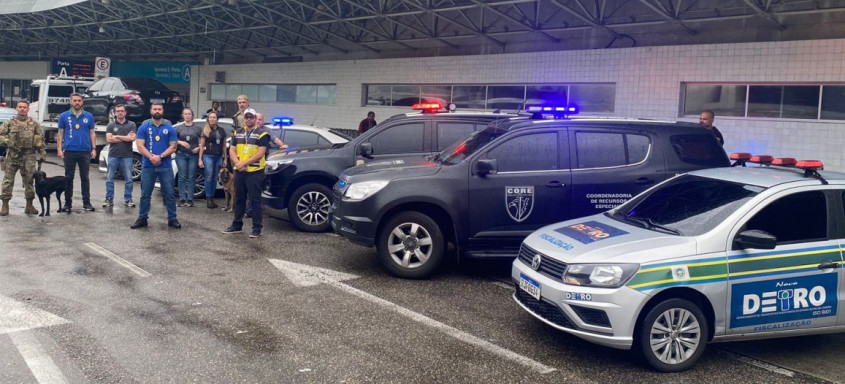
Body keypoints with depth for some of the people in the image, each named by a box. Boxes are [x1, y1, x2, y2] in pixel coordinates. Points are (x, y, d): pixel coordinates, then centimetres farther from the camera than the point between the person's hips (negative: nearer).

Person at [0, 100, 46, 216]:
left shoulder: (34, 124, 8)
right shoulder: (9, 123, 7)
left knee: (29, 180, 4)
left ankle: (29, 205, 14)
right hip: (12, 155, 0)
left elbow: (40, 138, 10)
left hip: (28, 155, 0)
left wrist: (42, 152, 2)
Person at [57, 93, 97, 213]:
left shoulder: (89, 116, 6)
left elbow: (92, 133, 8)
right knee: (68, 178, 5)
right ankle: (68, 203, 12)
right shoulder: (64, 116, 4)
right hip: (69, 152, 0)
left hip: (85, 152, 0)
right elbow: (60, 134, 6)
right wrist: (59, 149, -3)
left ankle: (86, 202, 10)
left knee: (85, 178, 5)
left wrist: (94, 149, 1)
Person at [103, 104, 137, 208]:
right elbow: (109, 139, -4)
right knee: (109, 179, 3)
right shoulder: (111, 125, 8)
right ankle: (109, 199, 10)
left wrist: (117, 137, -6)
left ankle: (128, 199, 9)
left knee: (128, 179, 0)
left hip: (127, 156, -1)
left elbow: (132, 138, -8)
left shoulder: (131, 125, 7)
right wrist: (125, 138, -6)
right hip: (113, 156, 1)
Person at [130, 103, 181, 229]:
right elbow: (140, 146, -3)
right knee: (145, 194, 6)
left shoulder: (169, 128, 5)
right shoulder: (144, 127, 4)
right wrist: (151, 157, -17)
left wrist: (160, 156, -14)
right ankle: (142, 218, 14)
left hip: (165, 166, 0)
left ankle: (172, 219, 8)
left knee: (169, 194, 2)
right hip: (148, 166, 0)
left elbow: (173, 147, 0)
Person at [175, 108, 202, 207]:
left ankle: (190, 199, 3)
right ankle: (182, 199, 2)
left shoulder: (197, 127, 5)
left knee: (191, 177, -1)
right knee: (182, 177, -1)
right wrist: (180, 142, -12)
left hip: (193, 155, 0)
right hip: (181, 155, 0)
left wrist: (199, 148, -9)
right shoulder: (179, 127, 8)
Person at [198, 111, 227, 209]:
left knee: (215, 178, 6)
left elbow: (224, 146, 14)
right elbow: (202, 146, 2)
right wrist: (200, 159, -3)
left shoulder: (221, 130, 10)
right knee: (209, 177, -4)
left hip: (219, 157, 3)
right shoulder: (205, 130, 2)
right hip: (208, 156, -3)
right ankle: (208, 199, 0)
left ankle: (212, 198, 13)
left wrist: (225, 158, 10)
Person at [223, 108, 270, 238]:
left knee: (255, 201, -3)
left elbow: (260, 154, -13)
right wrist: (238, 163, -10)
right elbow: (232, 151, 9)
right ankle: (237, 225, 25)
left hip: (255, 172, -6)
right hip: (239, 172, 6)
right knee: (239, 200, 14)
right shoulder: (237, 133, 13)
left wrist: (243, 163, -15)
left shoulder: (262, 133, -4)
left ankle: (257, 228, 2)